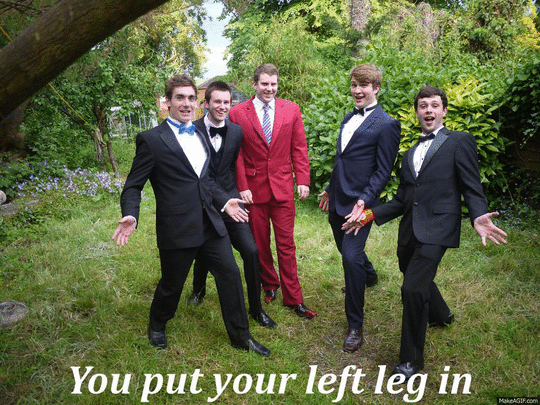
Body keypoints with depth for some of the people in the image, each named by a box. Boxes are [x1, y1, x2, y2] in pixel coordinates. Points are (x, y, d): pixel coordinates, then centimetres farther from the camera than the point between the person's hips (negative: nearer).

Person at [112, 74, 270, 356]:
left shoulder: (199, 135, 14)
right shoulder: (152, 140, -7)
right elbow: (133, 187, -7)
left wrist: (224, 201, 15)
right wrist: (130, 216, -23)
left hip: (211, 224, 6)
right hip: (177, 229, -6)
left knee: (230, 274, 6)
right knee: (171, 285, 11)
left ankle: (241, 337, 23)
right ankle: (157, 326, 43)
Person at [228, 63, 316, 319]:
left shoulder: (291, 110, 4)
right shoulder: (238, 113, -1)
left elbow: (299, 148, 5)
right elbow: (236, 154, 0)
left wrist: (303, 180, -2)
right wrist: (242, 187, -7)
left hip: (283, 187, 1)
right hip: (253, 188, 0)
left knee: (286, 244, 4)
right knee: (260, 243, 11)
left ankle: (293, 298, 15)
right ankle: (270, 285, 33)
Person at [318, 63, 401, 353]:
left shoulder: (386, 125, -9)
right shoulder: (348, 119, 14)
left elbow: (383, 171, -12)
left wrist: (365, 200, -22)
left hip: (359, 202, -8)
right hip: (338, 200, 8)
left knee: (351, 256, -13)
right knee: (346, 250, 22)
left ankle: (355, 326, 2)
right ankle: (369, 276, 55)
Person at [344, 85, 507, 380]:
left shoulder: (460, 142, 2)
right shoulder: (411, 153, 20)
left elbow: (472, 188, -5)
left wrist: (478, 217, -24)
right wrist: (370, 214, 6)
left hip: (436, 228, -7)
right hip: (409, 231, 7)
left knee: (413, 288, -18)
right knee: (417, 282, 22)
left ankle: (411, 358, 2)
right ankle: (440, 315, 55)